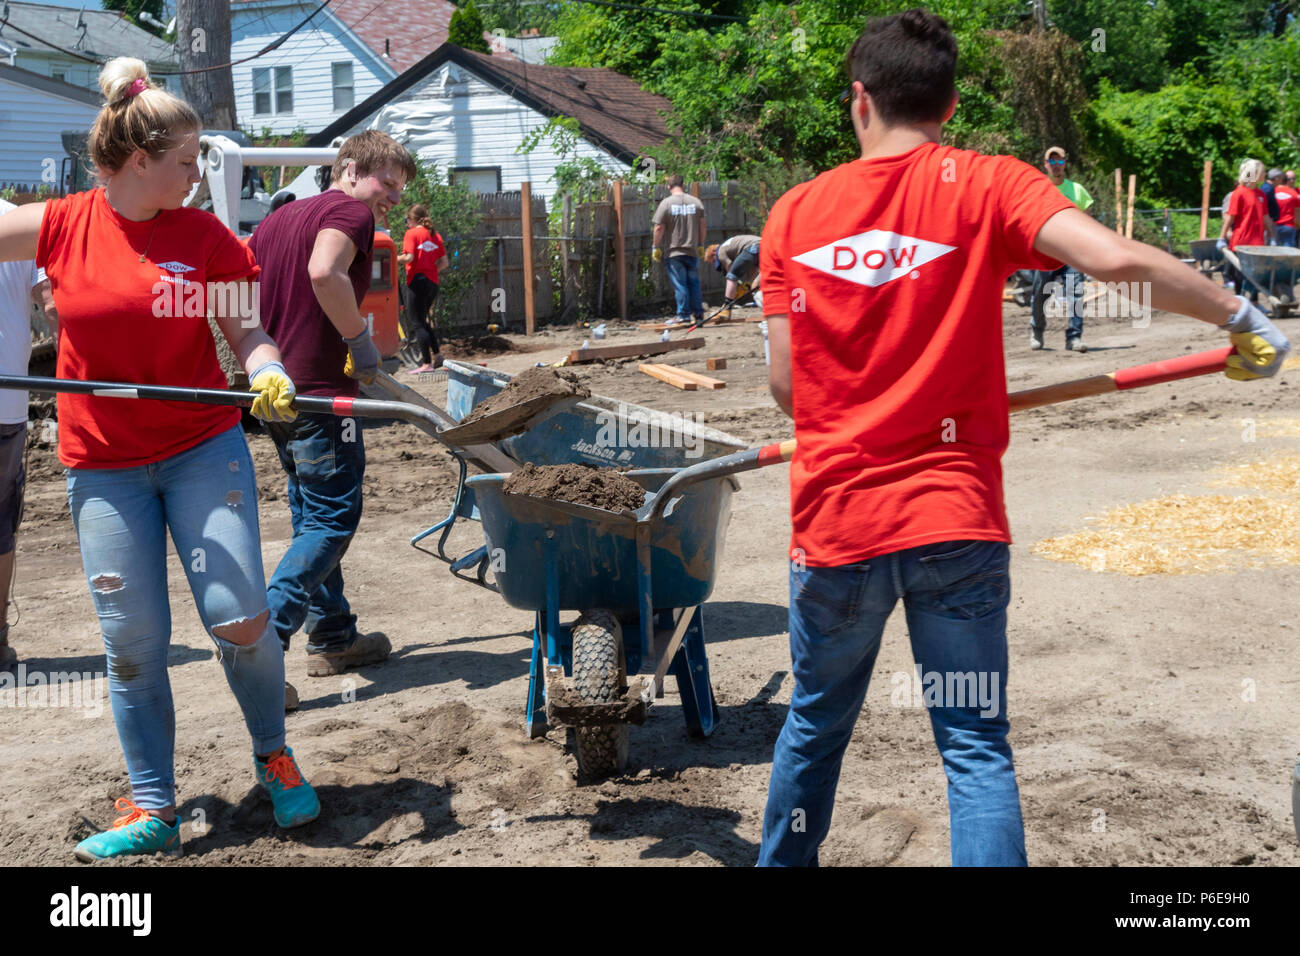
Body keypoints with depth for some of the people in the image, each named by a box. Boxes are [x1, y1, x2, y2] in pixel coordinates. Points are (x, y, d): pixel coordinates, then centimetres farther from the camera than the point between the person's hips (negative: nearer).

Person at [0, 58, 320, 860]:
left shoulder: (206, 237, -2)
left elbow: (247, 330, -1)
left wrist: (268, 374, -21)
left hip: (204, 448, 0)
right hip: (104, 465, 1)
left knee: (239, 618, -6)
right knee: (133, 643, 3)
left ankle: (274, 755, 22)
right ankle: (153, 810, 16)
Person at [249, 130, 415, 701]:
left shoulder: (277, 218, 18)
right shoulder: (349, 211, -9)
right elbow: (325, 272, -29)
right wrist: (361, 341, -18)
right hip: (320, 392, -9)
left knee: (313, 516, 18)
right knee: (332, 522, -4)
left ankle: (333, 637, 27)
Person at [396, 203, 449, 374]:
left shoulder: (411, 233, -6)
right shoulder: (435, 235, 12)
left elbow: (409, 257, -19)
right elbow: (444, 262, 9)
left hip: (417, 282, -7)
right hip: (433, 282, 7)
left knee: (417, 323, -2)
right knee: (423, 320, 21)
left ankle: (426, 363, -6)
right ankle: (436, 354, 16)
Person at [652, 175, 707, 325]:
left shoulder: (666, 203, -6)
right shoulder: (696, 202, 5)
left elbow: (659, 228, -8)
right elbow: (703, 225, 8)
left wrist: (656, 248, 1)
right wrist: (701, 245, 19)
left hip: (675, 252, -4)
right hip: (693, 251, 4)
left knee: (679, 284, -1)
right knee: (694, 282, 12)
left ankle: (683, 314, -2)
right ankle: (698, 312, 14)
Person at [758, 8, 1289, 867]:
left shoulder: (795, 213, 3)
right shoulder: (985, 185, -4)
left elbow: (787, 385, 2)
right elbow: (1117, 258, -19)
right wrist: (1238, 318, -6)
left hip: (834, 521, 2)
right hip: (955, 520, -2)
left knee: (817, 722, 22)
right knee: (976, 748, 6)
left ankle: (782, 860, 39)